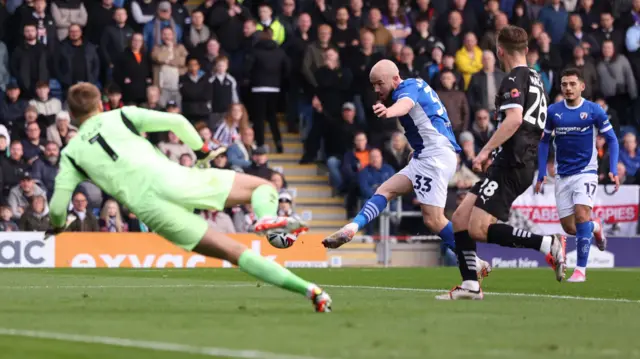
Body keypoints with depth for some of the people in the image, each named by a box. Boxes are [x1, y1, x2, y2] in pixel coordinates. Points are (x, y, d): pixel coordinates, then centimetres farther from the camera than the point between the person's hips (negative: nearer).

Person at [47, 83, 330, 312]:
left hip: (148, 208, 1)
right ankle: (266, 218, -24)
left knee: (234, 252, 4)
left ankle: (305, 288, -11)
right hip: (171, 179, 0)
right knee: (262, 186, 13)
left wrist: (58, 226, 37)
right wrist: (201, 149, 30)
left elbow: (57, 207, 13)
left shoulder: (71, 154, 20)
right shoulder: (121, 116, 19)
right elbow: (176, 122, 11)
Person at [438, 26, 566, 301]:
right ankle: (470, 286, 6)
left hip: (511, 167, -10)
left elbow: (514, 119, -25)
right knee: (459, 220, 9)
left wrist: (486, 151, -23)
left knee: (478, 229, -16)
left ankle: (549, 244, -17)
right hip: (510, 166, 10)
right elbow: (539, 129, 29)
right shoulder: (535, 80, 21)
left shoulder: (514, 79, -8)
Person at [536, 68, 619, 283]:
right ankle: (596, 227, 38)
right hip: (562, 175, 3)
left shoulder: (593, 110, -6)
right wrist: (541, 174, 5)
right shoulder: (553, 112, 1)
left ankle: (581, 269, -16)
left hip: (586, 171, -3)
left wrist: (613, 171, -9)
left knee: (581, 215, -23)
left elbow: (611, 139, 1)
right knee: (569, 228, 2)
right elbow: (544, 142, 11)